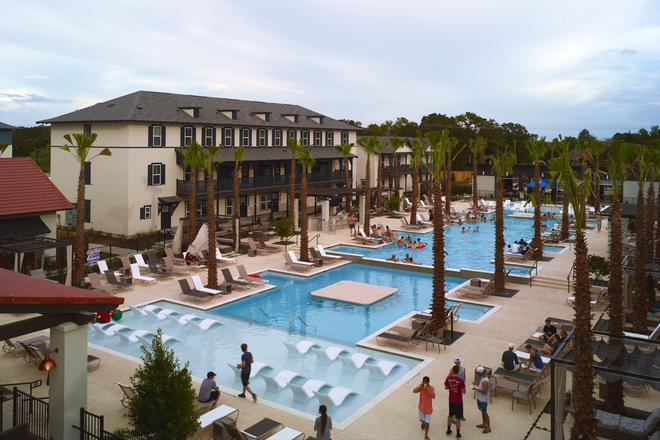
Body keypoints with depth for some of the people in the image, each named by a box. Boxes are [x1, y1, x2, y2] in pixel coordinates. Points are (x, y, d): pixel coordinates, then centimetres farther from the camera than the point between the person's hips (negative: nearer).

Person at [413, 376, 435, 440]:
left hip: (428, 408, -3)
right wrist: (421, 385, -33)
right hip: (421, 407, 3)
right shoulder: (420, 386, -13)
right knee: (421, 419, 23)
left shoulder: (432, 388, -20)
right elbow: (414, 391, -26)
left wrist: (427, 389, -40)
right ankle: (423, 423, 60)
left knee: (427, 422, 4)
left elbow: (433, 397, -34)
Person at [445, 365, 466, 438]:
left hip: (451, 400, 4)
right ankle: (458, 434, 21)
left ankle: (448, 431, 34)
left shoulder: (448, 378, -11)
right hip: (458, 401, -4)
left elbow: (446, 388, 2)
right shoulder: (460, 380, -23)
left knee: (450, 415, 22)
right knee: (458, 417, 10)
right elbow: (464, 392, -17)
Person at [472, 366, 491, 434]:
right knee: (482, 411, 23)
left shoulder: (485, 381, -32)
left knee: (485, 413, 5)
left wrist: (477, 389, -25)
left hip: (483, 399, -9)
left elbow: (485, 392, -29)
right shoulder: (483, 377, -2)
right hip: (480, 398, 9)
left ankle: (488, 428, 19)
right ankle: (484, 424, 39)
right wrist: (476, 384, -1)